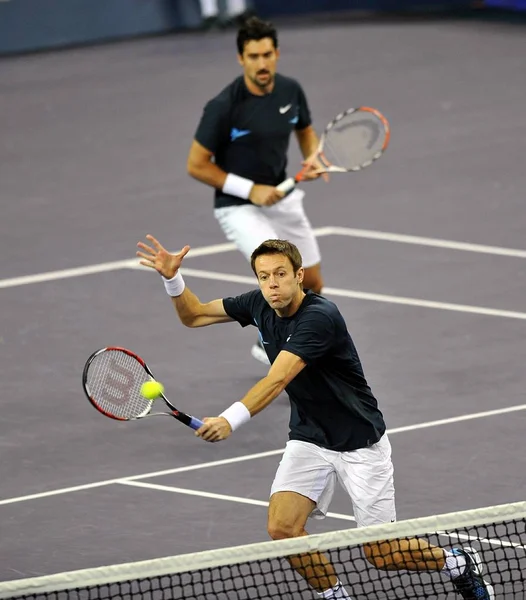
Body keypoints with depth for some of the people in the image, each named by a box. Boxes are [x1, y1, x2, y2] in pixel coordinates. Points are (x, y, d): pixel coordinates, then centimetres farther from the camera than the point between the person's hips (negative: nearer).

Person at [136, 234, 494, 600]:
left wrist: (231, 420, -50)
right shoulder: (260, 305, -5)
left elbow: (276, 381, -38)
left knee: (381, 555, -3)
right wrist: (173, 278, -13)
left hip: (359, 442, -6)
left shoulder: (319, 317, -27)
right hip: (309, 439, 6)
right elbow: (193, 315, 7)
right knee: (282, 528, -16)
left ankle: (459, 563, 25)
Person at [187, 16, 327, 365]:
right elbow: (197, 165, -16)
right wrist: (250, 190, -20)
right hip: (238, 206, -6)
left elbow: (305, 130, 14)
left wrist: (312, 158, -9)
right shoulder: (224, 107, -23)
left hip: (281, 198, 6)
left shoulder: (291, 90, -6)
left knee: (312, 285, 13)